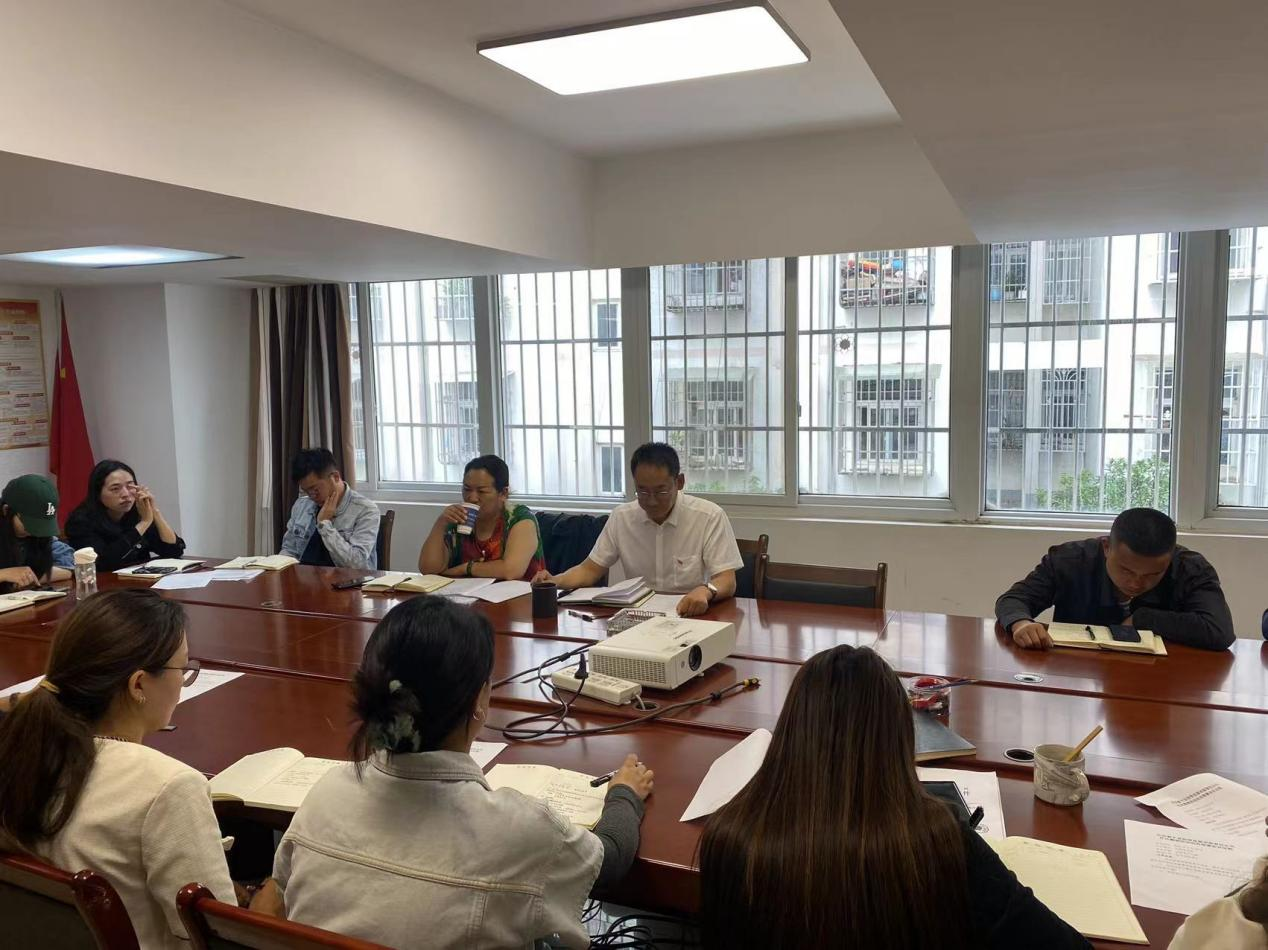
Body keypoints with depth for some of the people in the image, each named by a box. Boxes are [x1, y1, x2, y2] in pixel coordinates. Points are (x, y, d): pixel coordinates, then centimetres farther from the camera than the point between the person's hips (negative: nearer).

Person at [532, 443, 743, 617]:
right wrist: (554, 581, -10)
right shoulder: (621, 517, 4)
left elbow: (727, 581, -11)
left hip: (692, 616, 0)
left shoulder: (710, 517, -8)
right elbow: (591, 569, 10)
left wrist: (705, 591, -33)